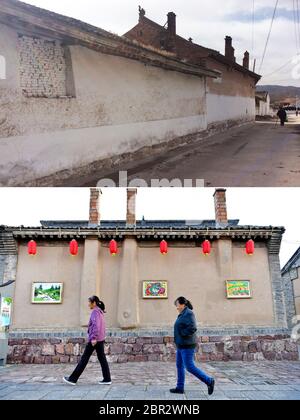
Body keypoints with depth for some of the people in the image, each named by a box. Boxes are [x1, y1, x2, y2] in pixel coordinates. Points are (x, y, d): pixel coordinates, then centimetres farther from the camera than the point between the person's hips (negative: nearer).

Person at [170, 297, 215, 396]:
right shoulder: (183, 314, 14)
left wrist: (181, 334, -17)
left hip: (187, 345, -10)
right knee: (179, 366, 12)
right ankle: (180, 388, 18)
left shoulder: (188, 314, -17)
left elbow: (192, 328, -26)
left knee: (190, 367, -6)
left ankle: (209, 381, 3)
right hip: (182, 345, 10)